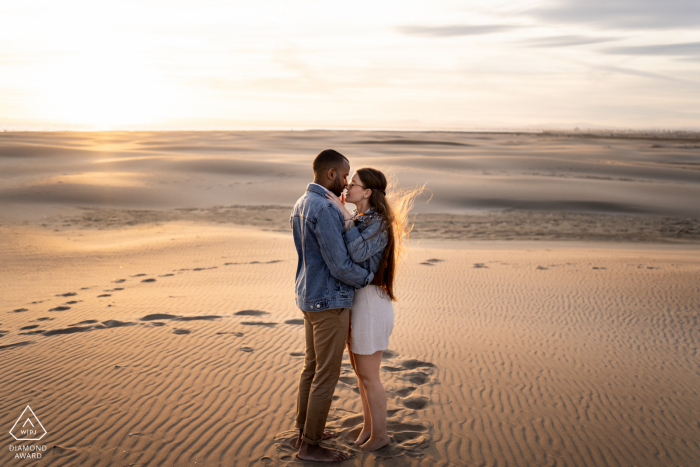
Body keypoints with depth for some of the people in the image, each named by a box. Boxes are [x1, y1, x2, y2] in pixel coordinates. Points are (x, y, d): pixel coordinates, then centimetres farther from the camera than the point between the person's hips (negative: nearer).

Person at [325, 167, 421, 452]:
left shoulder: (379, 223, -19)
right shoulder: (359, 219, 9)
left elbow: (358, 253, -35)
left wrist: (344, 215, -31)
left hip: (370, 303, -9)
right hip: (353, 299, 9)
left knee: (368, 376, 3)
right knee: (359, 369, 19)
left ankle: (380, 434, 22)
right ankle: (369, 423, 35)